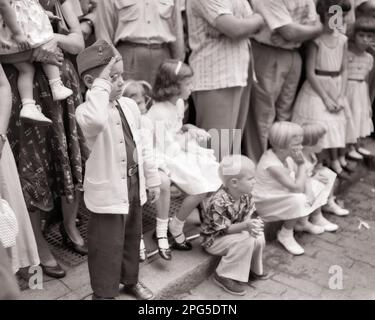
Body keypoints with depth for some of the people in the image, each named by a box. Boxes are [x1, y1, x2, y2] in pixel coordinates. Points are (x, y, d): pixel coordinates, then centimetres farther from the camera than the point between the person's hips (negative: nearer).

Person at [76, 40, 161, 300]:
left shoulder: (130, 106, 2)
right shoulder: (88, 110, -20)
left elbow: (141, 145, 9)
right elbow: (96, 121, -48)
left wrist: (152, 178, 11)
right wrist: (102, 85, -36)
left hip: (134, 184, 7)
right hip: (108, 191, -7)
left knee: (132, 237, 23)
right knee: (107, 245, 5)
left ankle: (130, 279, 44)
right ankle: (104, 292, 25)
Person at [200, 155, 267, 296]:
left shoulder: (246, 196, -8)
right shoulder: (218, 202, -34)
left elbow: (248, 216, -3)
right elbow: (225, 229, -29)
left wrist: (252, 226, -25)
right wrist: (245, 226, -42)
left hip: (234, 232, 8)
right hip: (214, 239, -8)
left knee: (258, 238, -13)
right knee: (245, 241, -29)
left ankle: (253, 268, 15)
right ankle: (224, 276, -15)